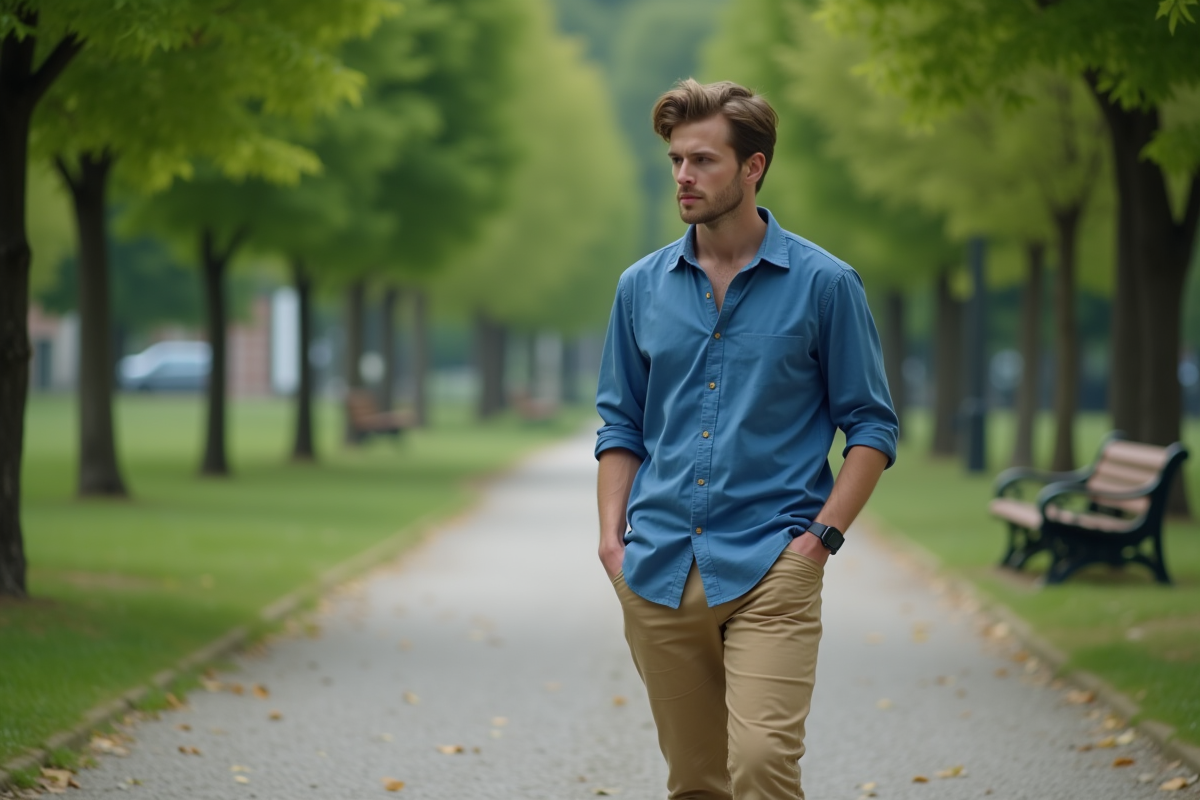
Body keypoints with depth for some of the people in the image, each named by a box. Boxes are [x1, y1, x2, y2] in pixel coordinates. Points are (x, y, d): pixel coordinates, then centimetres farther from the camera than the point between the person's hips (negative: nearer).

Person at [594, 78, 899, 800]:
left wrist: (821, 535, -9)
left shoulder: (824, 284, -1)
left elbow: (873, 427, 2)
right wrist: (613, 535, 4)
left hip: (769, 565, -4)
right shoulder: (642, 287, 10)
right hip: (659, 571, 4)